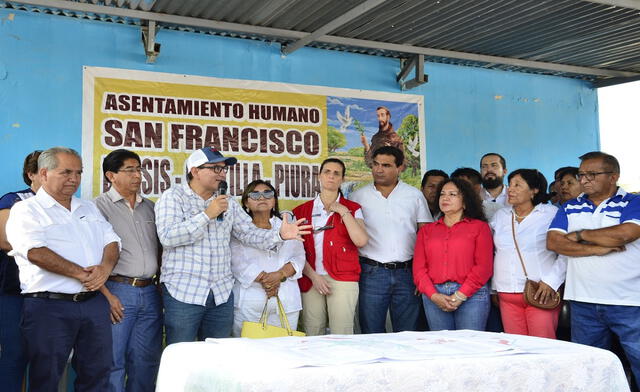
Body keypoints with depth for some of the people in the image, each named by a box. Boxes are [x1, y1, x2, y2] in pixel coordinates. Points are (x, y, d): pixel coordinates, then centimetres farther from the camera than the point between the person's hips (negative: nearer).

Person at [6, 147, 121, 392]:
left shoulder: (89, 209, 18)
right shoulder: (26, 211, -2)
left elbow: (111, 242, 11)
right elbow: (36, 252, -16)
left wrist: (105, 268, -11)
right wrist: (82, 274, -17)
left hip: (94, 302, 6)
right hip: (49, 307, -5)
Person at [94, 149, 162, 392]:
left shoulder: (150, 207, 15)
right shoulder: (100, 206, -3)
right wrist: (107, 295, -15)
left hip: (150, 292, 6)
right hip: (118, 292, -5)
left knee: (146, 361, 10)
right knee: (113, 361, -2)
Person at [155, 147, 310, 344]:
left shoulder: (228, 203, 14)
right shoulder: (173, 196, -3)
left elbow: (250, 234, 10)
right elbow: (167, 237, -16)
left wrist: (279, 235, -9)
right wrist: (207, 215, -18)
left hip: (222, 294, 5)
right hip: (183, 292, -5)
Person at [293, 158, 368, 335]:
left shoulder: (352, 208, 11)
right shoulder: (302, 211, 13)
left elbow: (361, 241, -7)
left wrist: (343, 212, -4)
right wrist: (313, 276, -5)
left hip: (342, 279, -1)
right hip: (311, 280, 1)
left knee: (342, 338, -7)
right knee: (312, 336, 0)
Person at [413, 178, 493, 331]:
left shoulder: (479, 227, 8)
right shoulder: (426, 230, 17)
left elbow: (484, 267, -3)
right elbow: (418, 268, 7)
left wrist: (460, 295, -11)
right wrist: (434, 295, -8)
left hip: (471, 295, -3)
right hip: (434, 297, 3)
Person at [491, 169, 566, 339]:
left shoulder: (551, 213, -1)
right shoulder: (500, 216, 14)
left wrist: (551, 281, -12)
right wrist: (493, 287, 14)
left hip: (540, 293, -4)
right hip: (507, 296, 4)